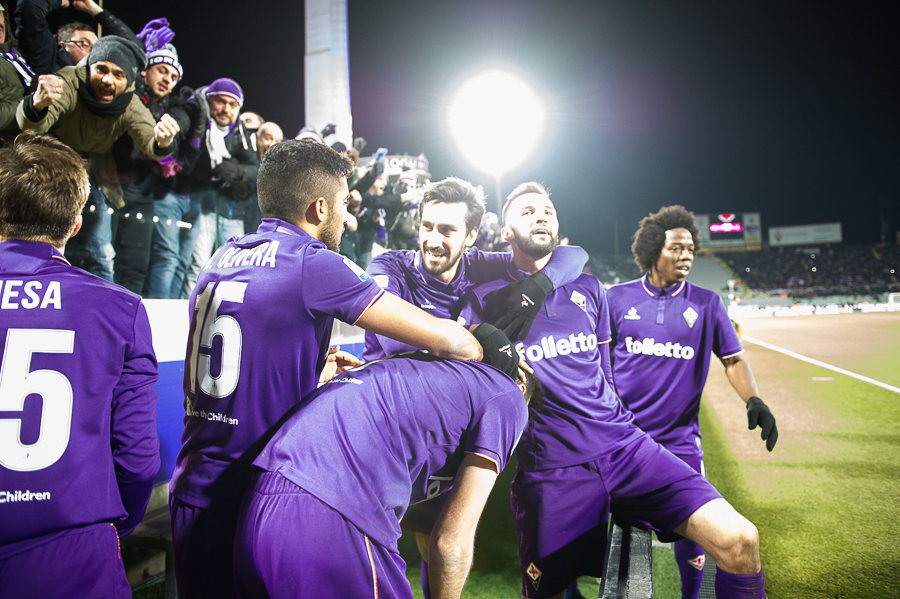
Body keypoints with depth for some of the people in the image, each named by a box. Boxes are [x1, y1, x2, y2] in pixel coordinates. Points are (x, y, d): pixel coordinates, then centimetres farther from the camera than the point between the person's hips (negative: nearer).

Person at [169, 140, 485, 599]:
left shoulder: (220, 260, 7)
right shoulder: (312, 264, -17)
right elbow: (445, 340, -16)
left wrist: (317, 367, 17)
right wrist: (497, 354, 2)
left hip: (192, 491, 7)